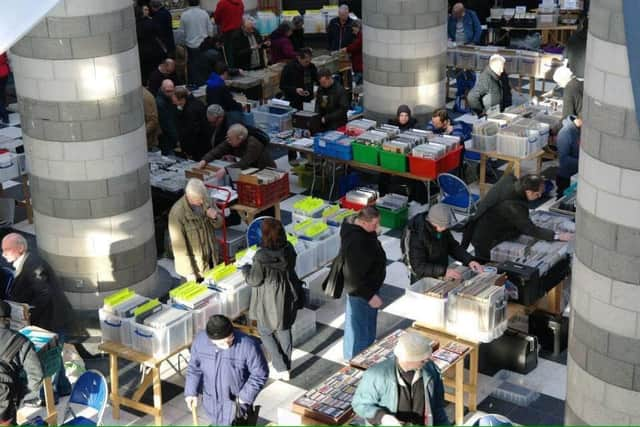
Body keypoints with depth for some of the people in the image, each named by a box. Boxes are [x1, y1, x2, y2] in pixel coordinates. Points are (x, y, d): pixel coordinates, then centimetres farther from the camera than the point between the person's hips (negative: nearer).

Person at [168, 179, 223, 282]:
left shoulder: (206, 201, -10)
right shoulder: (177, 213, -27)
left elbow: (219, 224, 5)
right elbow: (179, 244, -22)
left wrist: (215, 217, -20)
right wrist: (189, 272, -20)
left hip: (211, 258, 5)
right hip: (194, 264, -5)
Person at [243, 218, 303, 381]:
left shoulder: (261, 257, -29)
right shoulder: (288, 249, -13)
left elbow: (253, 281, -18)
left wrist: (245, 269, 2)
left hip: (270, 302, -5)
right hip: (288, 298, 5)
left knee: (265, 332, 18)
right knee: (284, 330, 22)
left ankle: (281, 369, 17)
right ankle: (286, 367, 35)